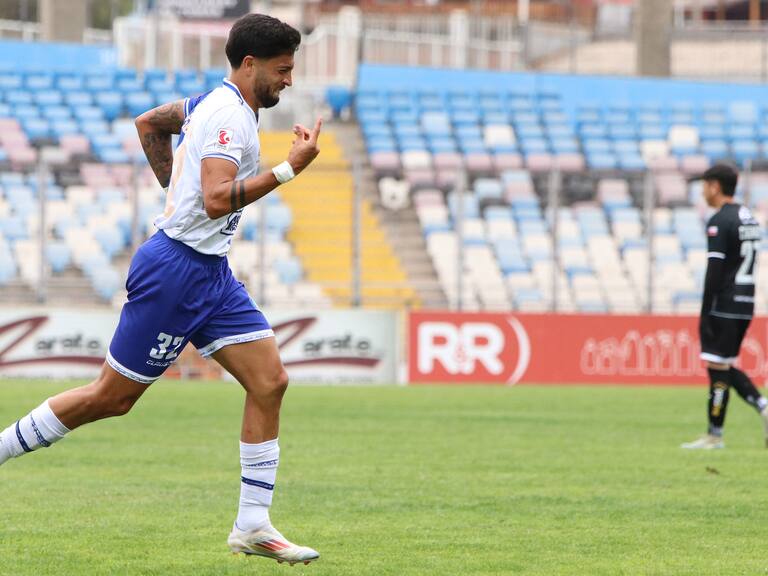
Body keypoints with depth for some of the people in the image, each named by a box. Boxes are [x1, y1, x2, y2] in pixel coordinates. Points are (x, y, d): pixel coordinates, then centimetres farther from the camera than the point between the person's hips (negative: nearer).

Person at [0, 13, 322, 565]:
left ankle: (254, 524, -1)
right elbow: (217, 200, -30)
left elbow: (149, 123, 29)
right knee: (113, 396, -2)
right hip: (177, 268, -10)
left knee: (270, 381, -2)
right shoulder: (228, 115, -17)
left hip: (210, 271, 10)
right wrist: (287, 170, -28)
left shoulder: (216, 102, 13)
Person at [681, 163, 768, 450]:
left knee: (718, 366, -4)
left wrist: (705, 313, -15)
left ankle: (715, 435, -1)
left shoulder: (719, 222, -13)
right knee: (725, 367, 15)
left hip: (724, 305, -9)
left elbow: (714, 271, -17)